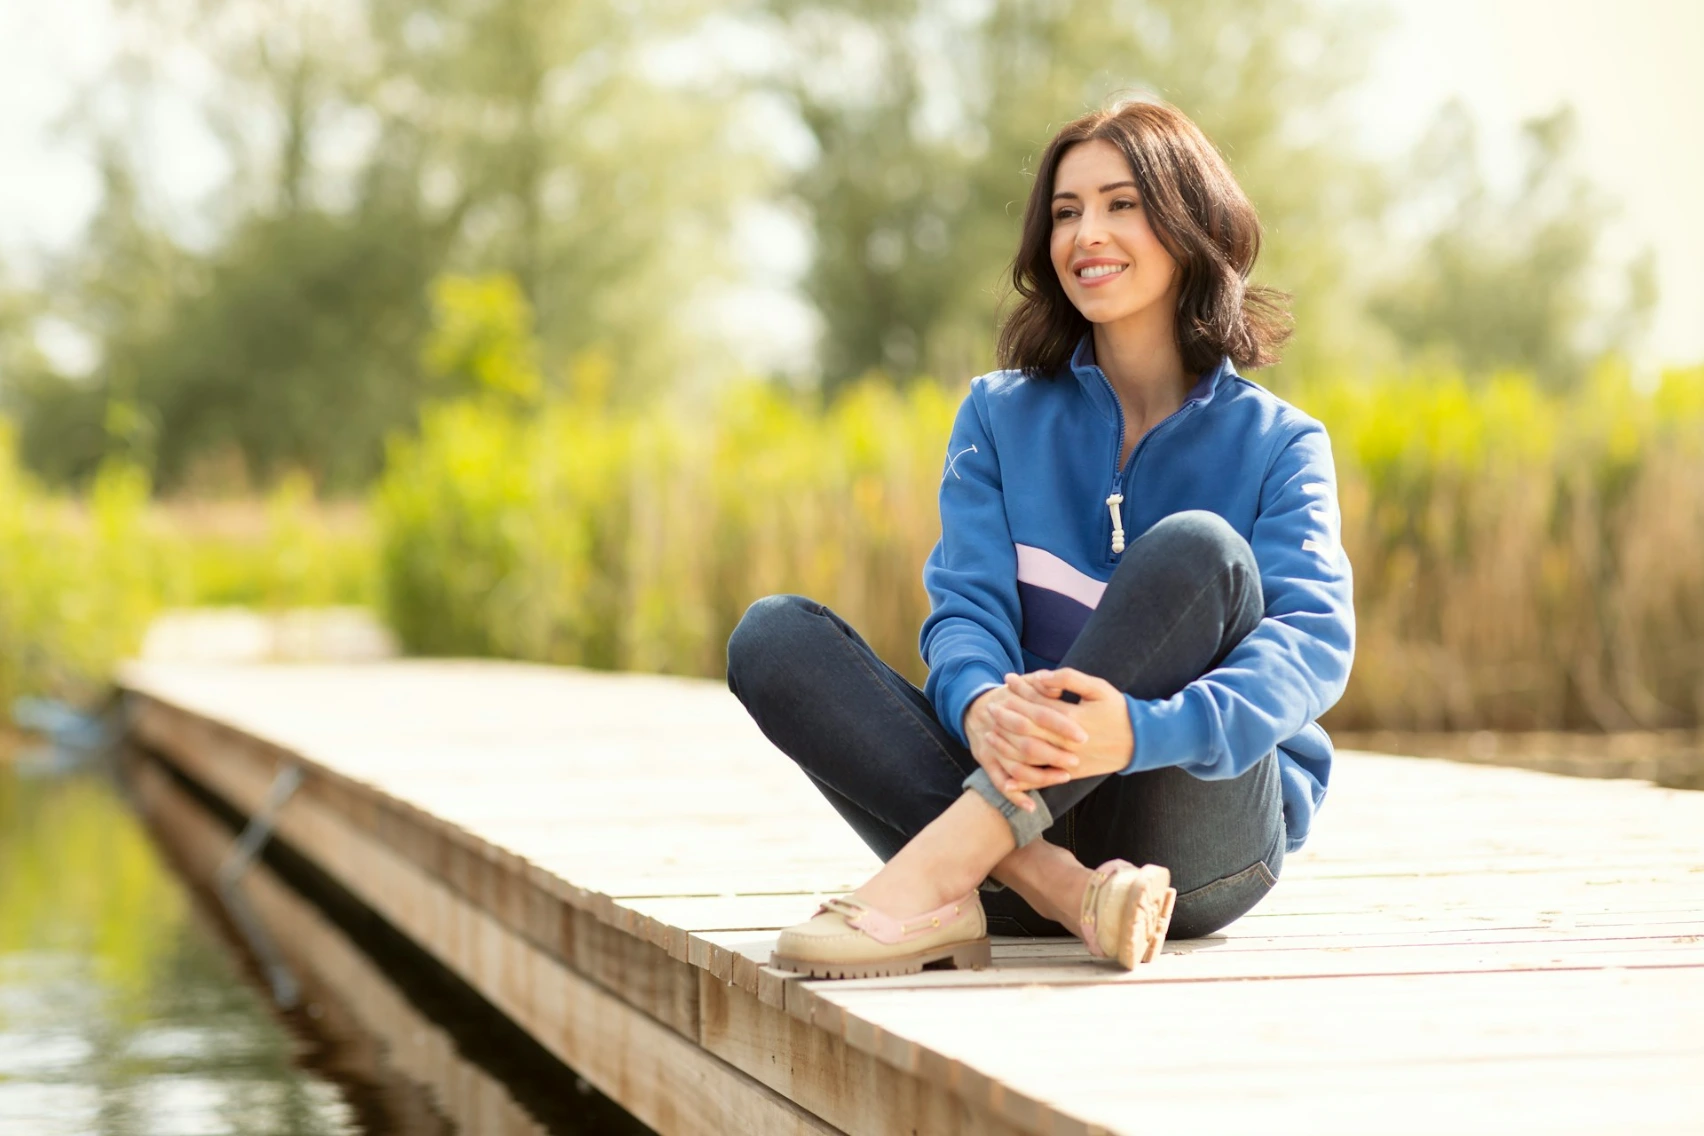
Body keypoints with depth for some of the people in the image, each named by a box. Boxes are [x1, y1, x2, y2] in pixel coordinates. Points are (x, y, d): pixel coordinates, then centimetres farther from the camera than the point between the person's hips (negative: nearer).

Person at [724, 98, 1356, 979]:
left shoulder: (1275, 444, 3)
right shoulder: (1001, 416, 12)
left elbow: (1313, 642, -13)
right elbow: (967, 604, -2)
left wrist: (1143, 729, -35)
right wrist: (980, 706, -29)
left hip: (1201, 835, -2)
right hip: (1024, 805, 2)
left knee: (1196, 549, -26)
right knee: (773, 636, -16)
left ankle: (935, 873, -38)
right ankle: (1059, 889, -36)